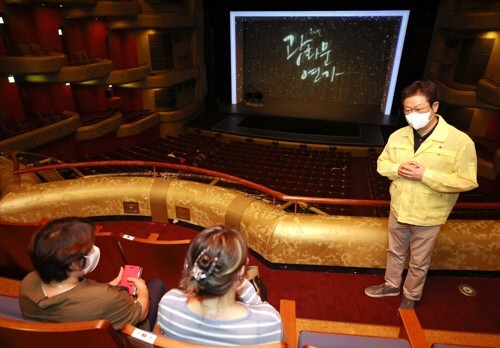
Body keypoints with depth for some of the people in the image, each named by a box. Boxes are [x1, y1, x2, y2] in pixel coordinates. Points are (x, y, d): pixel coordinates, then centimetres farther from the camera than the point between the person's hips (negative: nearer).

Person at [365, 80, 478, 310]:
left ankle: (411, 296, 42)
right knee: (395, 252, 24)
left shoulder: (460, 141, -19)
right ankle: (391, 285, 48)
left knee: (419, 262, 17)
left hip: (427, 218, -4)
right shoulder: (397, 136, -6)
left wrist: (425, 175, -28)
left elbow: (467, 181, -19)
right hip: (398, 211, 4)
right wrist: (397, 169, -18)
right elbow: (382, 163, 5)